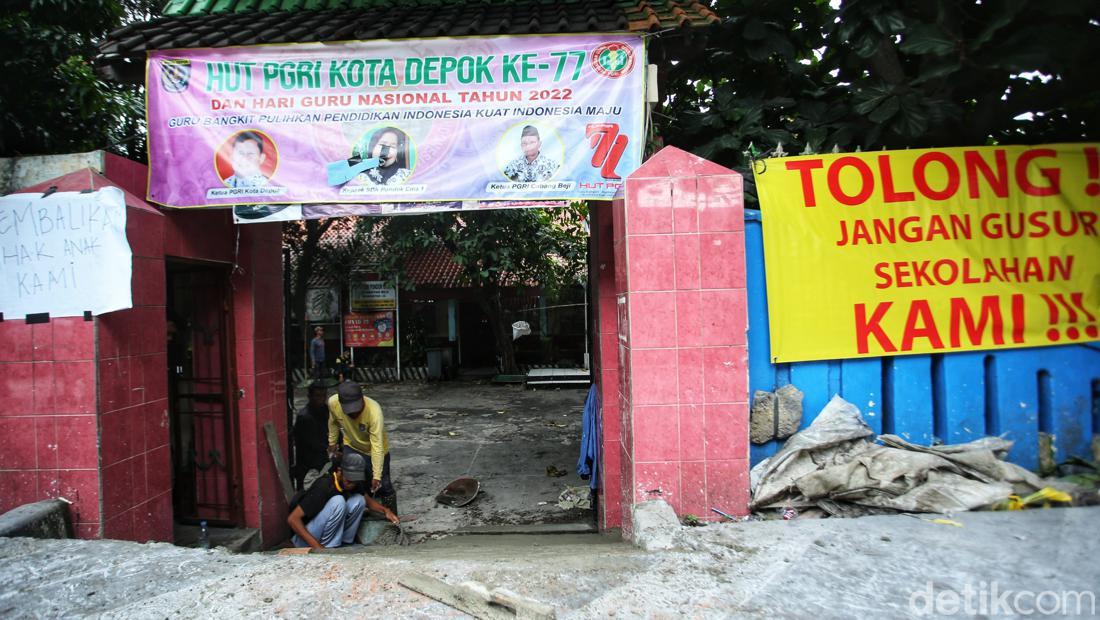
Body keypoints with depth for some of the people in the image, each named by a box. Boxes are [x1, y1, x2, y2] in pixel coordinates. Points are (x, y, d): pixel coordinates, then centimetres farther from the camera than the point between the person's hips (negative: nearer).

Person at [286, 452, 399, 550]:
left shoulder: (352, 484, -4)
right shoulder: (323, 487, -27)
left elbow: (367, 501, 15)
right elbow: (292, 519, -29)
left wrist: (385, 510, -6)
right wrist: (316, 546, -36)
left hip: (324, 532, 7)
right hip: (304, 539, -7)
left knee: (358, 500, -10)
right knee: (338, 502, -29)